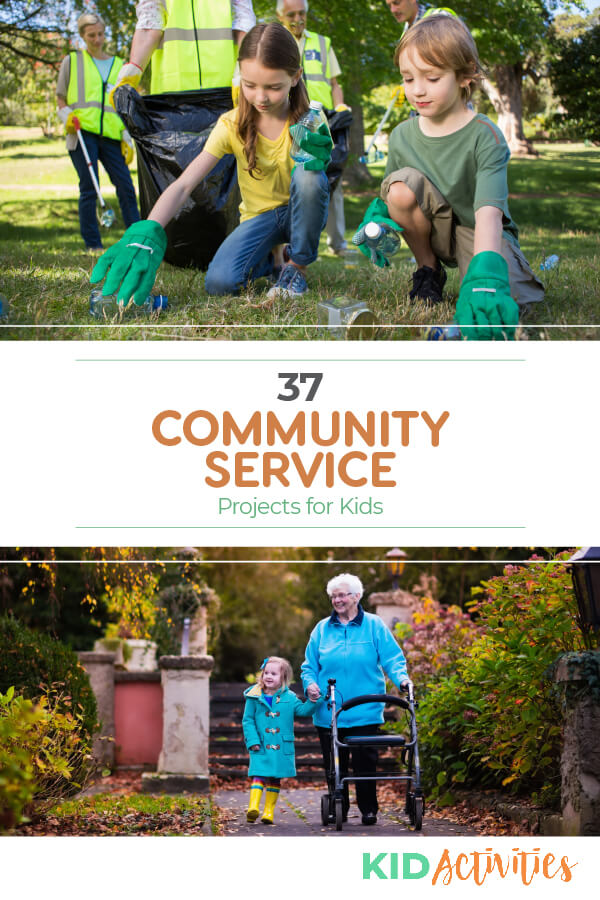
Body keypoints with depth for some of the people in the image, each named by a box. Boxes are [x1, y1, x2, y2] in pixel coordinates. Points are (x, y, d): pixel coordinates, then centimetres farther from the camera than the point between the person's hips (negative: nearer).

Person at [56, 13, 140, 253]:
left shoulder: (117, 65, 20)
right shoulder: (72, 61, 14)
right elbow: (61, 99, 14)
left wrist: (127, 139, 11)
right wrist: (67, 117, -7)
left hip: (111, 135, 2)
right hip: (83, 133, -2)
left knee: (126, 186, -6)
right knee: (88, 188, -6)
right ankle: (92, 244, 0)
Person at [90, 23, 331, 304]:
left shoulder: (307, 121, -13)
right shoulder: (232, 125, -13)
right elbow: (183, 184, -23)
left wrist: (318, 161, -43)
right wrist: (148, 231, -42)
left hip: (301, 212, -1)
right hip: (260, 216, 1)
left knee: (308, 175, -35)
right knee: (219, 282, -29)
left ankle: (297, 265, -12)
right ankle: (273, 258, 6)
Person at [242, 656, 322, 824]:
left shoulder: (289, 698, 5)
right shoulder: (254, 697, 0)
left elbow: (303, 710, 2)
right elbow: (248, 720, 1)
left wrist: (313, 701, -15)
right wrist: (252, 741, -8)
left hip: (282, 747, 2)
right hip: (261, 747, -2)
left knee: (275, 779, 8)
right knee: (258, 775, -16)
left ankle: (269, 811, 15)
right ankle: (253, 807, -26)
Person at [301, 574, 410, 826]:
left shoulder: (374, 625, 4)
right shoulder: (322, 629, 11)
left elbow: (392, 658, 0)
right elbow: (309, 665, 14)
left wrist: (402, 678, -18)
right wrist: (310, 683, -5)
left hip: (364, 712, -2)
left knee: (365, 762, -1)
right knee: (334, 765, 5)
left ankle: (368, 809, 10)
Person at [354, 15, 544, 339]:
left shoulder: (484, 137, -22)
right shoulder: (402, 137, -6)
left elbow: (488, 212, -36)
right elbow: (392, 198, 8)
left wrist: (484, 274, -53)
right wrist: (377, 215, -18)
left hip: (478, 233, -3)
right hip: (433, 230, 4)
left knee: (500, 297, -33)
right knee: (402, 184, -27)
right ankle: (428, 269, -3)